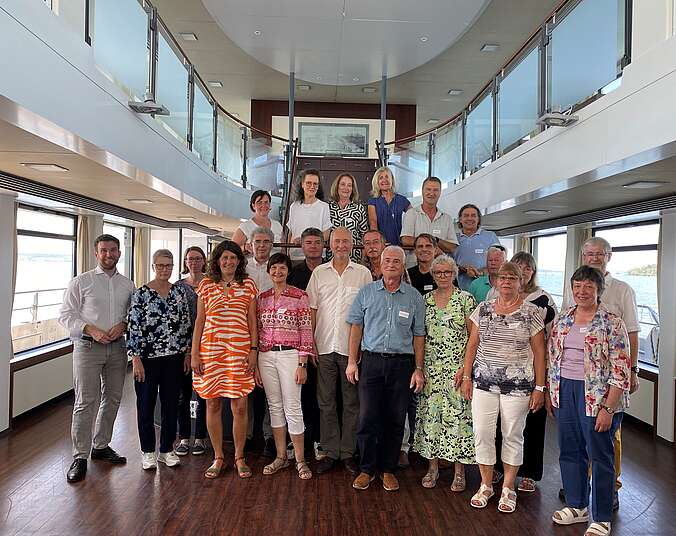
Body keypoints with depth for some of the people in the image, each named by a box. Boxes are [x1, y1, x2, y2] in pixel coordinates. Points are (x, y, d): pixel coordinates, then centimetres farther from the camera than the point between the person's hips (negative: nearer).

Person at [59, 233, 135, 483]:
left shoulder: (127, 285, 9)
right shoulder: (81, 282, -1)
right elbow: (65, 314, -4)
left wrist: (123, 325, -9)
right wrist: (91, 330, -16)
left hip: (117, 347, 4)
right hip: (88, 347, -4)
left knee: (113, 398, 12)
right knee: (86, 402, -5)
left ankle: (101, 446, 28)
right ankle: (80, 456, 7)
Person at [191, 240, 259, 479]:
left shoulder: (248, 285, 5)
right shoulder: (206, 285, 7)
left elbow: (252, 321, 6)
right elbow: (199, 321, 8)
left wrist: (253, 350, -2)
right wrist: (194, 353, 3)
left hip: (240, 350, -1)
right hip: (210, 350, 1)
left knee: (240, 406, 0)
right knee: (213, 404, 7)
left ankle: (239, 457, 18)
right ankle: (218, 458, 22)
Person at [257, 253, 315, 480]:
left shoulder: (300, 296, -5)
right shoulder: (262, 297, 9)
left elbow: (306, 331, -7)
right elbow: (258, 330, 12)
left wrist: (302, 364, -11)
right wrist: (255, 362, 8)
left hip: (289, 355, -4)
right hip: (266, 356, 5)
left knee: (292, 407, -2)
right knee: (274, 406, 11)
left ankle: (300, 460, 12)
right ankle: (281, 456, 24)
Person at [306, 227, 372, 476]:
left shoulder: (363, 273, 3)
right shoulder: (319, 272, 7)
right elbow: (311, 310, 7)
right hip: (324, 347, 2)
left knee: (352, 402, 7)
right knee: (326, 402, 8)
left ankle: (348, 452, 19)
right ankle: (330, 452, 20)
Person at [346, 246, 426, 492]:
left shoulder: (414, 297, 5)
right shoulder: (366, 292, 5)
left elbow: (418, 335, 7)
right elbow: (356, 327, 5)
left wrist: (418, 369, 2)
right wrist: (352, 361, 0)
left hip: (402, 363, 1)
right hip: (371, 361, 0)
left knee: (395, 421, 8)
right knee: (367, 418, -1)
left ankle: (388, 469, 24)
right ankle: (367, 469, 16)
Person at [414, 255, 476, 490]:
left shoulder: (466, 299, -2)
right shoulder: (425, 300, 8)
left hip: (458, 367, -3)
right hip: (430, 367, 3)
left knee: (459, 413, 0)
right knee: (430, 413, 6)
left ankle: (459, 471, 13)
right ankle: (433, 467, 20)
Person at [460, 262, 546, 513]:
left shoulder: (531, 312, -3)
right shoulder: (483, 309, 5)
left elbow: (539, 352, -1)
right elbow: (472, 344, 9)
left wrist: (539, 387, -3)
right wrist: (466, 376, 5)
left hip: (518, 385, -2)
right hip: (484, 382, 2)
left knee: (513, 436, 9)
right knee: (482, 433, 4)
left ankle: (508, 488, 27)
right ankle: (485, 485, 24)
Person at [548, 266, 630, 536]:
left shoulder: (612, 323, -10)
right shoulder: (562, 319, 6)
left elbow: (621, 371, -13)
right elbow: (552, 358, 13)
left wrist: (608, 408, -16)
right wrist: (550, 393, 11)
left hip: (596, 396, -5)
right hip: (565, 392, 6)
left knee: (600, 456, 6)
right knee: (570, 451, 15)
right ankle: (577, 506, 34)